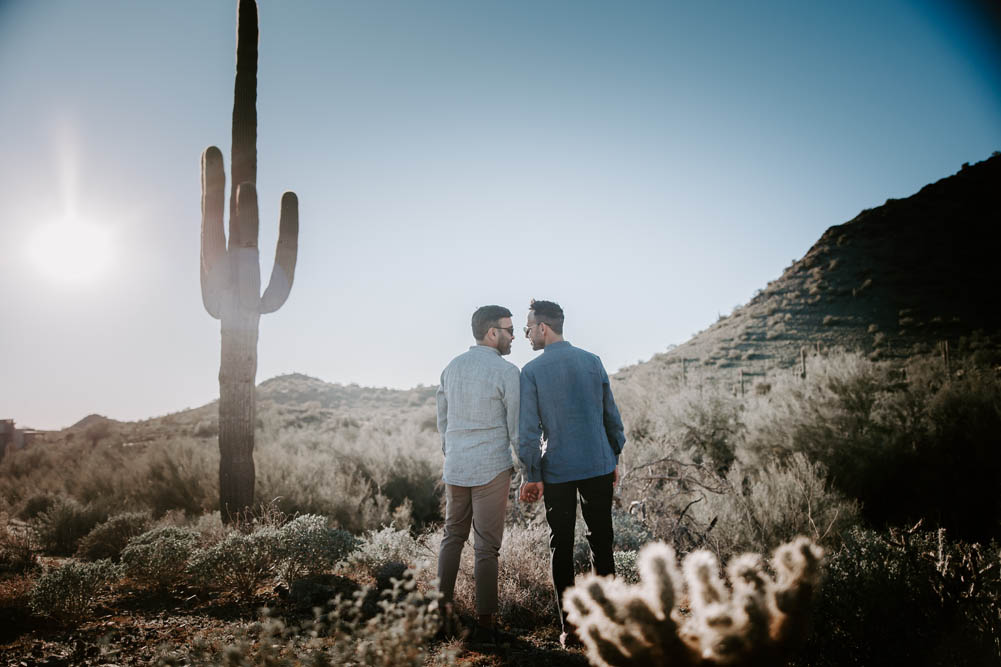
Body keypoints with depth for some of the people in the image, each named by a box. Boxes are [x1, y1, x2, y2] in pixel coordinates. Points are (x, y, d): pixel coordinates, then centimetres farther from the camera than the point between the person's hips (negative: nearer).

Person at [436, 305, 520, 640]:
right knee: (486, 546, 3)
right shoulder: (506, 372, -12)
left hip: (455, 469, 6)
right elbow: (517, 429, -11)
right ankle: (484, 621, 10)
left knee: (452, 536, 19)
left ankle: (443, 606, 23)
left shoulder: (451, 368, 7)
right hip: (491, 471, -5)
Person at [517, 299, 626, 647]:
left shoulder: (531, 371, -8)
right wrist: (614, 458, 16)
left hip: (557, 471, -2)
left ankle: (569, 627, 13)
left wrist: (531, 476, -1)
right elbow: (611, 414, 6)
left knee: (561, 546, 8)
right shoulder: (592, 361, 2)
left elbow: (528, 429, -9)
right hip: (599, 465, 3)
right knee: (601, 542, 13)